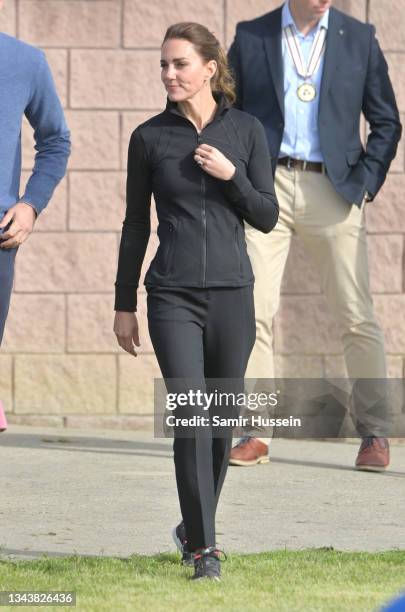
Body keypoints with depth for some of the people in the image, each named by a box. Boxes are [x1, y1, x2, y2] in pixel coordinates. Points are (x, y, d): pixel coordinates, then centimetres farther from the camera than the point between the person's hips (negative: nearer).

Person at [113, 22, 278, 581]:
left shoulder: (246, 131, 3)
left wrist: (232, 176, -12)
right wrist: (124, 304, 9)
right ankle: (203, 546, -11)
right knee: (191, 414, -14)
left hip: (232, 293, 1)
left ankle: (196, 528, 30)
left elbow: (267, 218, 5)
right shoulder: (150, 137, 3)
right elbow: (136, 225, 9)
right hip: (173, 296, -1)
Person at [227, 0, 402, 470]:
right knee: (252, 310, -6)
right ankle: (255, 434, -1)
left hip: (333, 190, 0)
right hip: (265, 188, 0)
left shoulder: (359, 38, 7)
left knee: (356, 316, -3)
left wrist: (365, 183, -1)